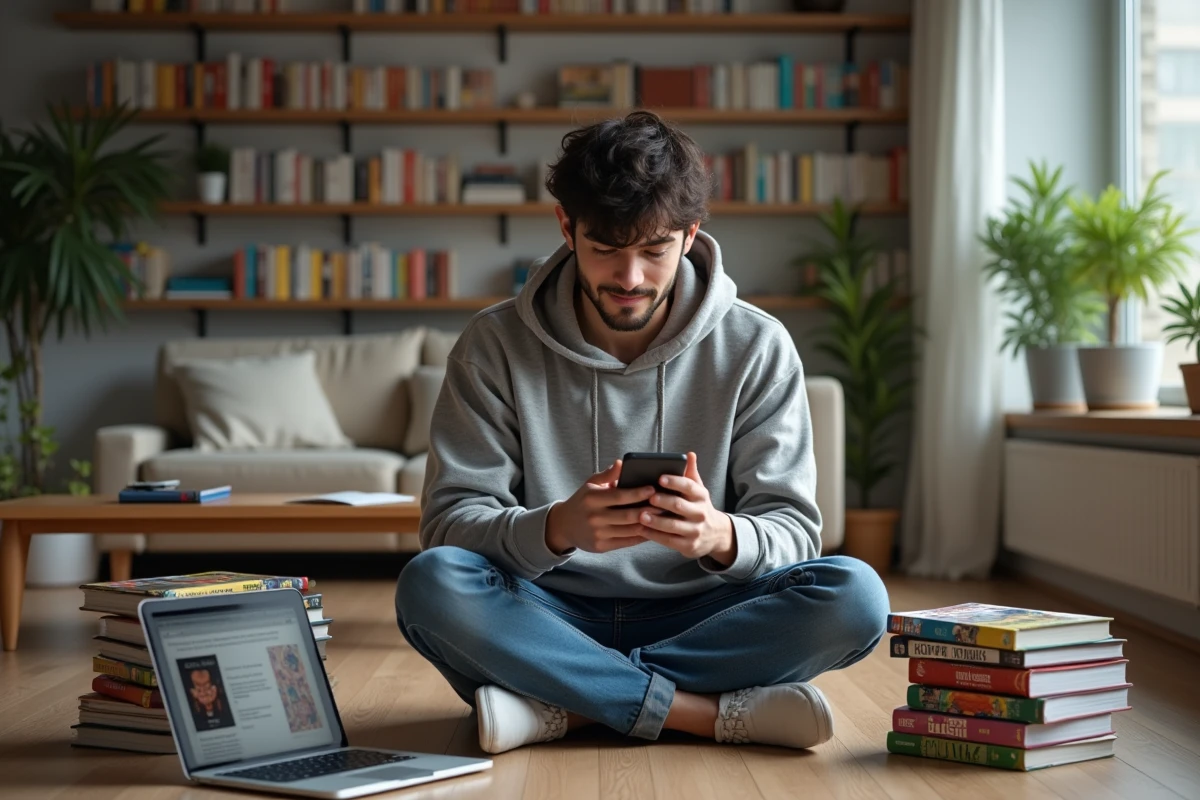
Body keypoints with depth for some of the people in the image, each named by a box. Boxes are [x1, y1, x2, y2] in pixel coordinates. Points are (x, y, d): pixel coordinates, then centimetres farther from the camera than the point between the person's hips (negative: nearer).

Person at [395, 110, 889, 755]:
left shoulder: (755, 347, -2)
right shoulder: (495, 345, -3)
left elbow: (792, 528, -5)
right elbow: (450, 520, -10)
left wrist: (720, 535, -30)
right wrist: (558, 528, -32)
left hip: (697, 618, 1)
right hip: (554, 617, 0)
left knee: (853, 594, -27)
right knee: (430, 583, -30)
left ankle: (562, 706, -22)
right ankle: (711, 712, -25)